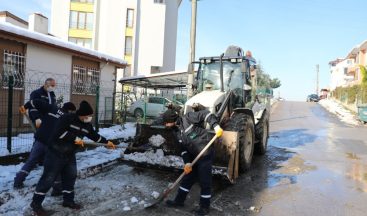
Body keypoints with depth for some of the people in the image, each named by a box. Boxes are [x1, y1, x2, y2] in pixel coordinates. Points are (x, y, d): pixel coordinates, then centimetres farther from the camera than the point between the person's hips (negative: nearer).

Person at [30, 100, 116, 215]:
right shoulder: (67, 118, -19)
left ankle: (68, 200, 28)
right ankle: (36, 202, 14)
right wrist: (75, 138, -24)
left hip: (70, 155, 7)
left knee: (70, 177, 13)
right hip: (56, 153, -7)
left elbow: (95, 136, 16)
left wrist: (107, 142, 17)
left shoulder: (87, 124, 3)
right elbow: (58, 132, -28)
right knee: (48, 178, -1)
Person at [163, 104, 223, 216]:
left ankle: (205, 207, 21)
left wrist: (216, 126, -30)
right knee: (187, 179, 19)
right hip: (194, 157, 8)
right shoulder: (177, 131, 9)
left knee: (205, 182, 4)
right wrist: (187, 162, -3)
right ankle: (179, 201, 36)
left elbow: (205, 114, -19)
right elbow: (183, 148, 8)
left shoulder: (188, 118, -14)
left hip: (206, 155, -8)